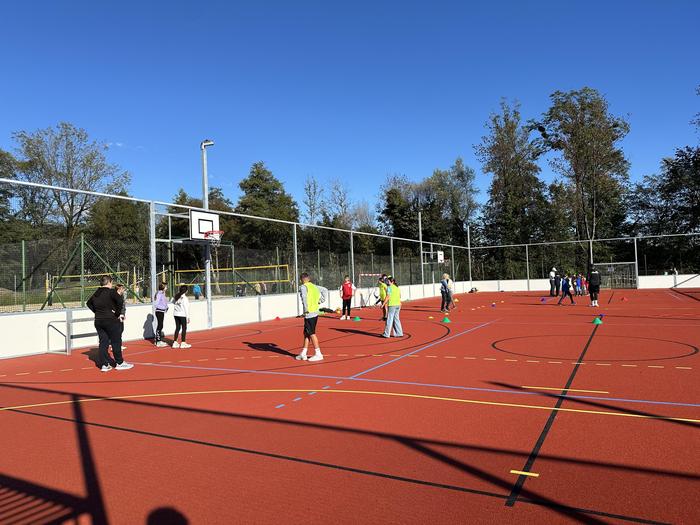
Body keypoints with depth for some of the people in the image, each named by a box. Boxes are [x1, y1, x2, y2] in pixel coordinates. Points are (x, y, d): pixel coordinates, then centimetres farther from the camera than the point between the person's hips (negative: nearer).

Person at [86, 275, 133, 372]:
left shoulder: (96, 293, 10)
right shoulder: (111, 291, -11)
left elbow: (89, 303, 24)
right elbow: (120, 301, -24)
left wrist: (96, 312, 17)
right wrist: (118, 313, -13)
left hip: (98, 321, 7)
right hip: (110, 320, -7)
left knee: (103, 342, 10)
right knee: (116, 342, 3)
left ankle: (104, 364, 10)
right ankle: (119, 363, 10)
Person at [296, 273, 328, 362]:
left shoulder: (303, 287, -9)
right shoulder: (314, 286, 13)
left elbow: (304, 297, -25)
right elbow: (325, 290, 21)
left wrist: (306, 309, -18)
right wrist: (321, 301, 16)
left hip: (309, 314, -8)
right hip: (315, 312, 8)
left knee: (311, 333, -1)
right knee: (306, 333, 15)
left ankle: (318, 354, 3)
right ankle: (303, 354, 21)